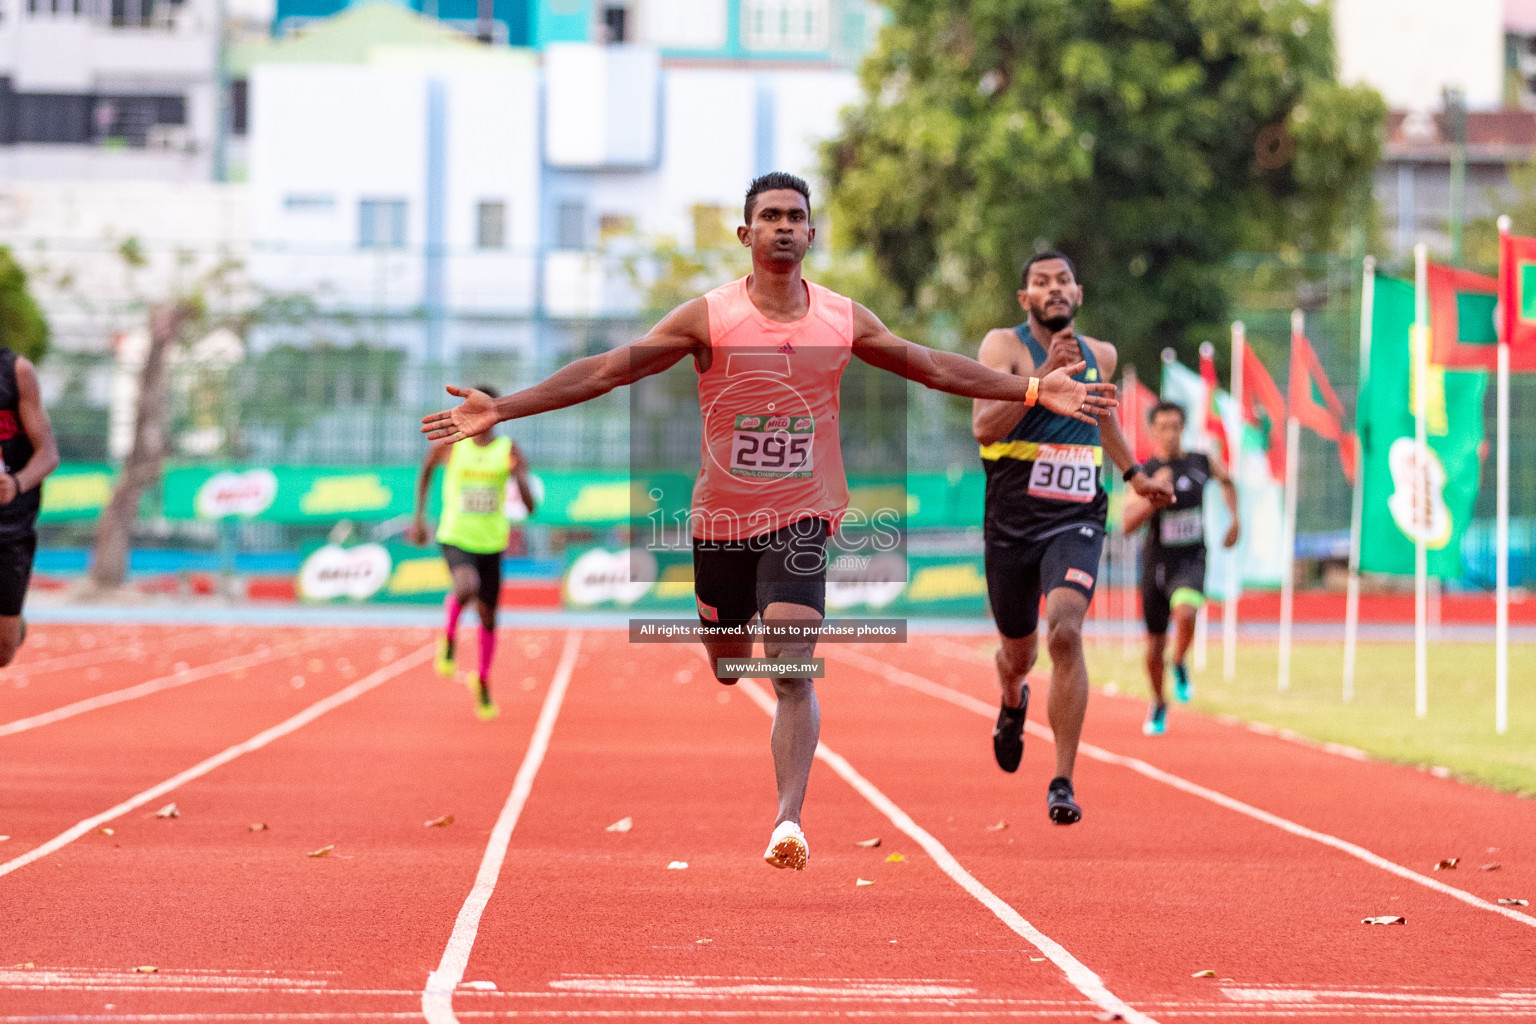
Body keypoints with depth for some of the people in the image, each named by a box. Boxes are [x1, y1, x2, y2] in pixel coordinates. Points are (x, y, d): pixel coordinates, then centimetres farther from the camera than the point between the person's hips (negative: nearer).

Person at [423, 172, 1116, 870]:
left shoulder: (844, 321, 0)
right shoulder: (708, 318, -8)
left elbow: (935, 368, 11)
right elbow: (607, 370, -10)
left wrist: (1035, 390, 8)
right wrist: (502, 409, -16)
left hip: (800, 521, 0)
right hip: (721, 520, 0)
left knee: (793, 674, -16)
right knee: (726, 672, 12)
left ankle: (789, 821, -21)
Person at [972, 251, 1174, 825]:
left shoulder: (1100, 356, 10)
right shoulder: (1004, 346, -6)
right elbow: (984, 427, -21)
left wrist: (1135, 475, 28)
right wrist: (1046, 375, -28)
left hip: (1076, 520, 1)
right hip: (1012, 521, -1)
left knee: (1066, 632, -23)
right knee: (1018, 650, 15)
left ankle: (1063, 783, -20)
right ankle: (1013, 702, 56)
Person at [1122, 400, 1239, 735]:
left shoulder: (1201, 462, -1)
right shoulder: (1145, 472, -8)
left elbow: (1226, 479, 24)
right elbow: (1129, 524, -18)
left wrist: (1235, 520, 16)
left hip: (1191, 561, 0)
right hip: (1156, 563, 0)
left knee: (1185, 614, -32)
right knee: (1155, 646, 10)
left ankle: (1180, 665, -1)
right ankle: (1158, 705, 36)